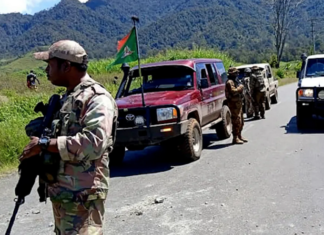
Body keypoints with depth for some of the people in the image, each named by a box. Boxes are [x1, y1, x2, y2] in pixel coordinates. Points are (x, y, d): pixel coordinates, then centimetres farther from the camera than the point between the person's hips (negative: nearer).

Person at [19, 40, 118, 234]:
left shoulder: (97, 98, -15)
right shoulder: (68, 98, 15)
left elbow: (93, 143, -28)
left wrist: (44, 145, -22)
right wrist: (39, 147, 1)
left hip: (83, 196, -10)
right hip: (61, 193, 10)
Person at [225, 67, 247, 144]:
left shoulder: (234, 81, 20)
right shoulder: (230, 82, -13)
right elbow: (233, 91, -26)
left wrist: (240, 88, 11)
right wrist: (240, 87, -14)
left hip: (238, 103, 11)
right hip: (234, 104, -11)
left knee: (241, 121, 16)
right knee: (236, 121, -11)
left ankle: (239, 136, 27)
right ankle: (235, 138, -7)